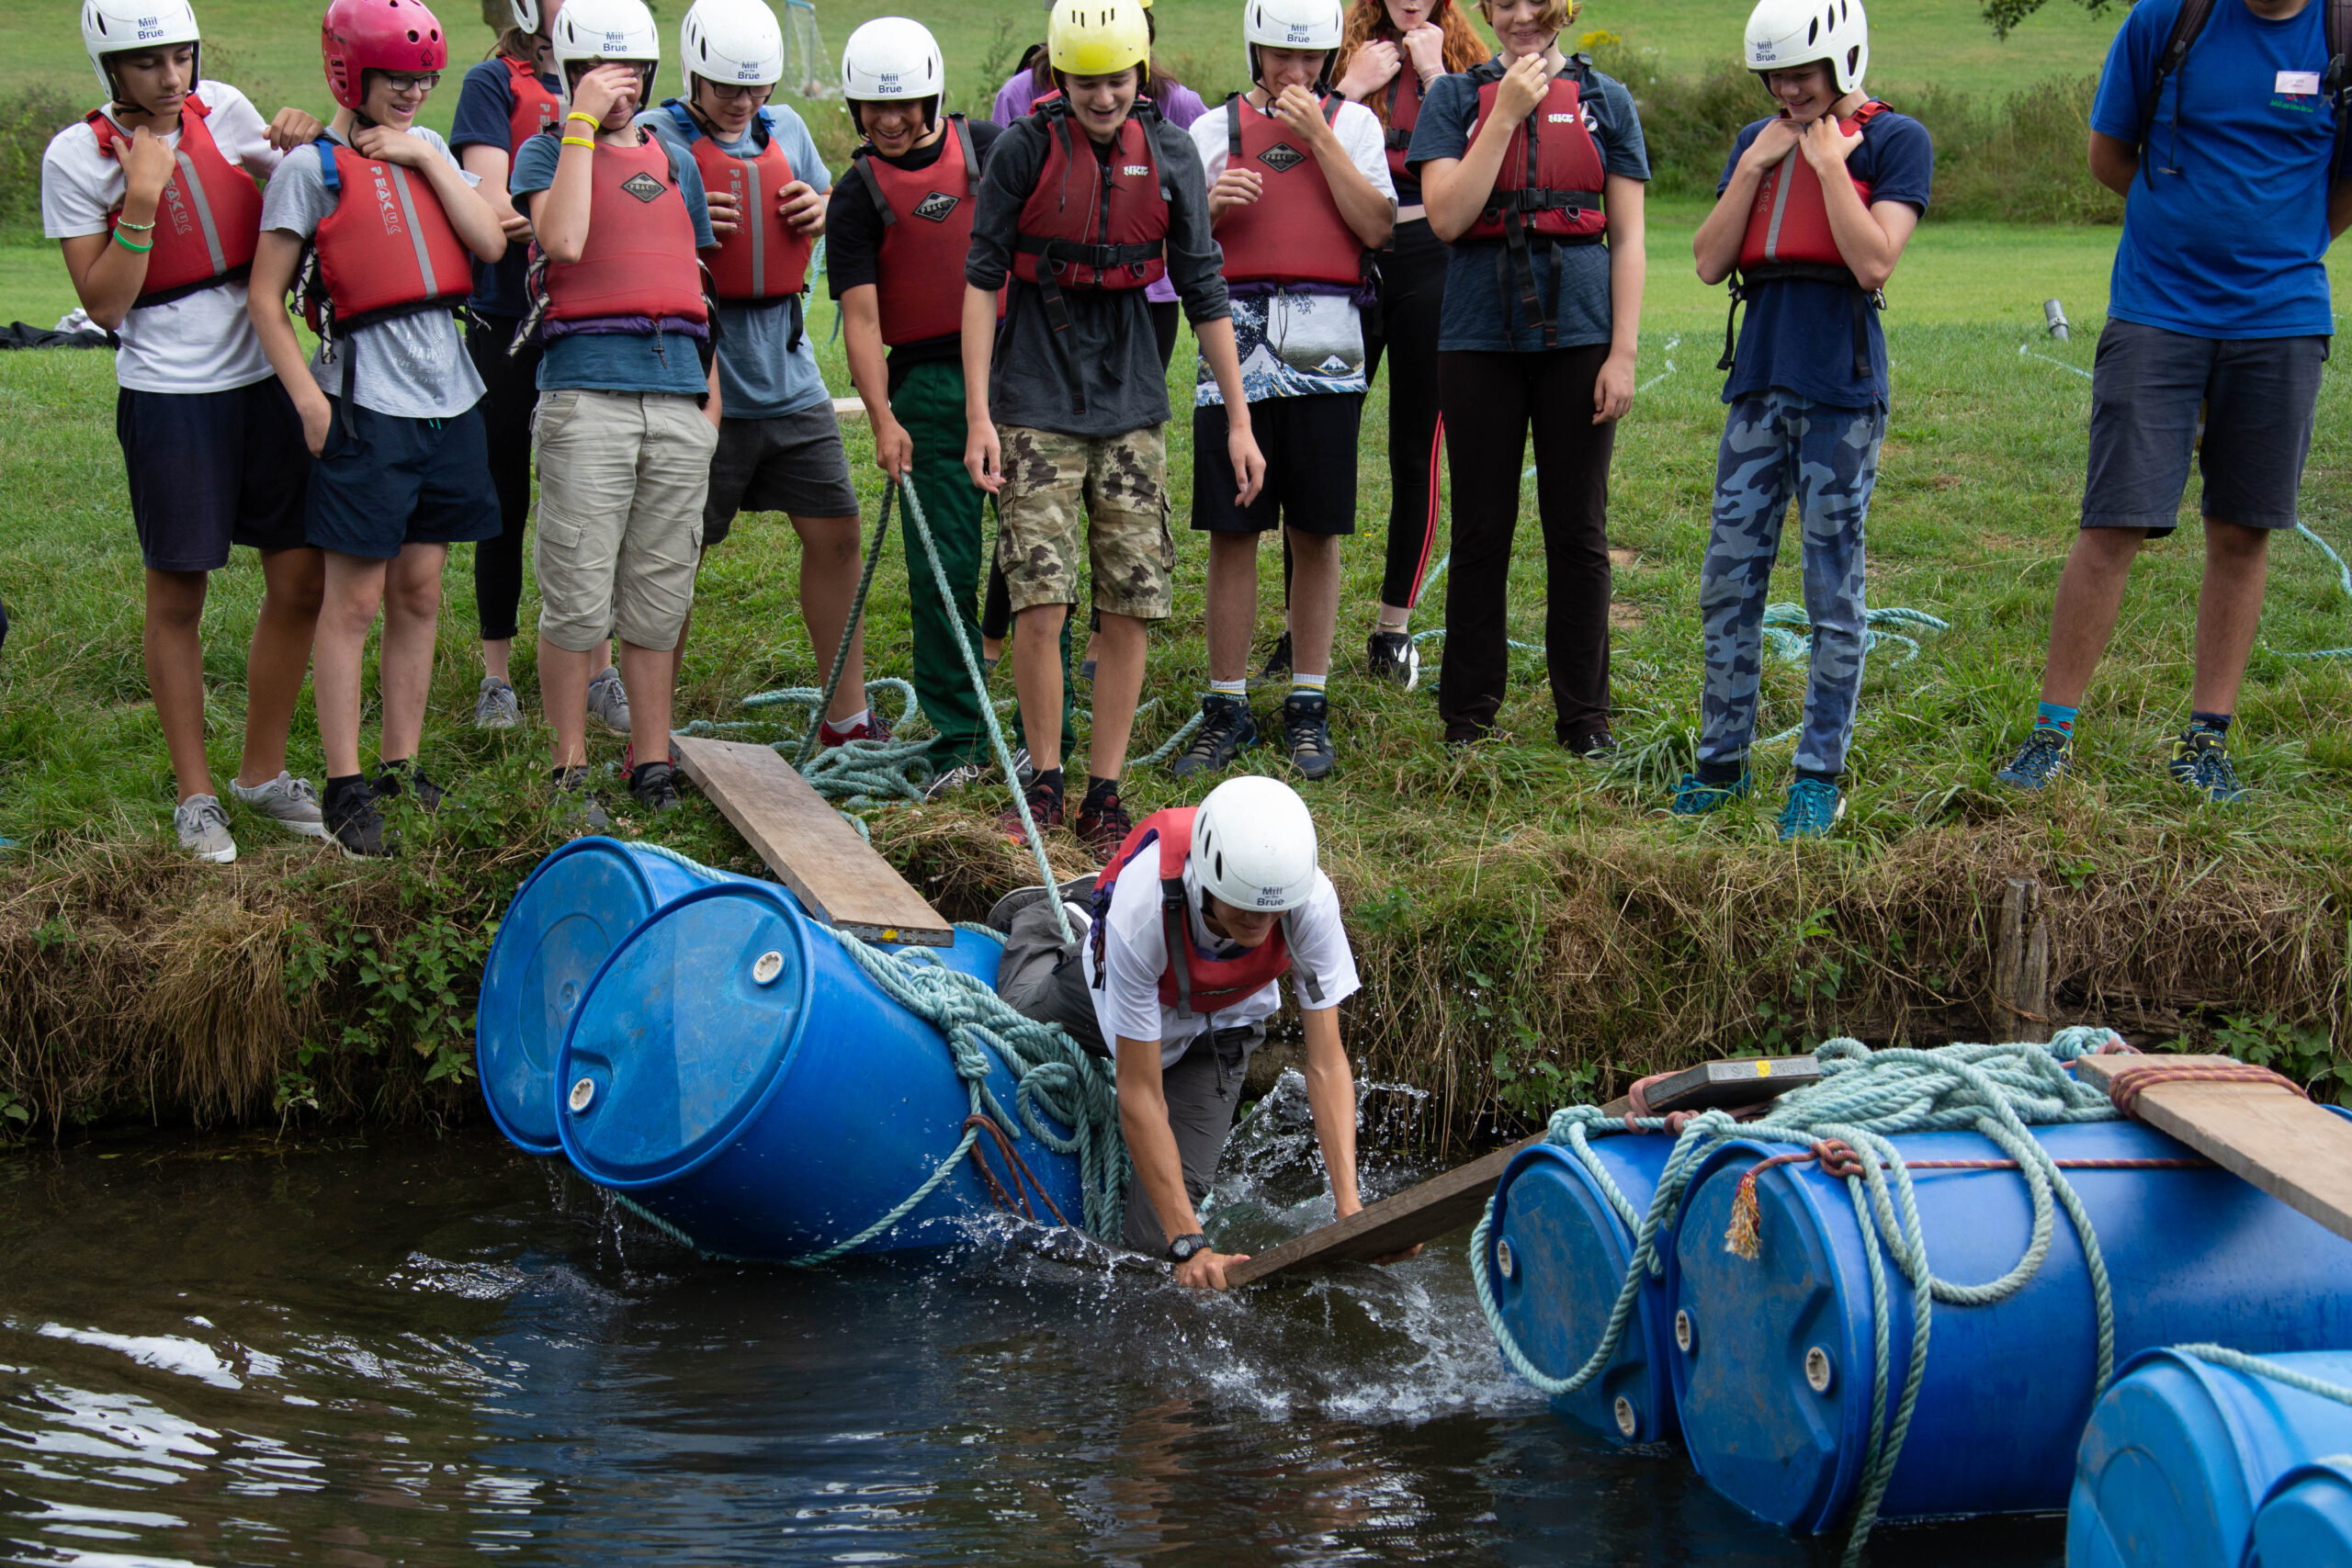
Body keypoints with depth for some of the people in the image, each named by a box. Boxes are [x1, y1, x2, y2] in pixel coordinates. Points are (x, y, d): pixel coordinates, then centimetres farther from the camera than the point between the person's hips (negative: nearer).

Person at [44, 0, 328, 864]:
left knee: (301, 581, 5)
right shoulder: (78, 156, -7)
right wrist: (141, 198, -18)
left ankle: (263, 773, 22)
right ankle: (195, 794, 18)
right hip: (168, 396, -4)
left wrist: (298, 153, -4)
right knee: (178, 597, 5)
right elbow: (105, 306, -10)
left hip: (266, 378, 4)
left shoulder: (224, 110, 3)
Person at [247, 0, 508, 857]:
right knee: (355, 599, -3)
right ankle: (345, 786, 3)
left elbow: (490, 244, 0)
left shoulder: (430, 150, 13)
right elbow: (266, 300, -4)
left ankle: (402, 766, 20)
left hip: (446, 396, 6)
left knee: (419, 593, 11)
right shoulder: (312, 167, -4)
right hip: (368, 398, -6)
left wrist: (428, 159, -3)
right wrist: (311, 403, -10)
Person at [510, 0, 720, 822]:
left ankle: (653, 760, 15)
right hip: (586, 392, -4)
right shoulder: (545, 152, 6)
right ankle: (571, 769, 5)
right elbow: (564, 239, -15)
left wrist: (712, 394, 16)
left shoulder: (676, 163, 20)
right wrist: (583, 124, -10)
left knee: (661, 595, 7)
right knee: (578, 600, -4)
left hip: (676, 394, 5)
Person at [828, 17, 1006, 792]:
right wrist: (883, 418, -14)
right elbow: (861, 318, -3)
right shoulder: (858, 195, 3)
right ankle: (958, 742, 7)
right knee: (944, 568, -3)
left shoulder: (989, 148, 7)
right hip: (927, 385, -1)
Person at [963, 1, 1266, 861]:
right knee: (1041, 605, -8)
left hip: (1130, 405, 3)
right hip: (1036, 403, -3)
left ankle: (1104, 793, 10)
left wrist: (1238, 420, 6)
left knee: (1130, 610, 1)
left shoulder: (1169, 154, 2)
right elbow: (981, 279, -3)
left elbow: (1204, 289, 7)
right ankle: (1043, 782, 9)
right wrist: (978, 414, -9)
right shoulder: (1024, 149, -6)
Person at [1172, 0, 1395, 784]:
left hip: (1323, 347, 0)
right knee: (1231, 533, 1)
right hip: (1237, 345, 0)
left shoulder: (1353, 123, 10)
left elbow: (1377, 227, -4)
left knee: (1316, 534, 3)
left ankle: (1308, 705, 13)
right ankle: (1226, 709, 9)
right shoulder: (1214, 130, 12)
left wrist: (1318, 137, -6)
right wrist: (1212, 206, -10)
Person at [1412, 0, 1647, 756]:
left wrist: (1623, 353, -3)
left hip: (1577, 333, 0)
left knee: (1578, 531, 4)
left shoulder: (1606, 101, 7)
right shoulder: (1456, 97, 5)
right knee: (1481, 530, 5)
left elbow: (1627, 239, 5)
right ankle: (1468, 714, 15)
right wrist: (1507, 114, -10)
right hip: (1480, 335, 0)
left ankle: (1584, 715, 14)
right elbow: (1446, 217, -8)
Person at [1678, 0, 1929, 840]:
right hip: (1760, 381, 6)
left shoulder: (1893, 139, -3)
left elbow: (1874, 262, -14)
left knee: (1833, 591, 0)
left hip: (1840, 390, -5)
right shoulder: (1758, 141, 14)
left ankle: (1819, 775, 8)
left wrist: (1829, 162, -11)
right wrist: (1755, 166, -1)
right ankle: (1722, 760, 17)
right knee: (1729, 582, 6)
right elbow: (1709, 262, 7)